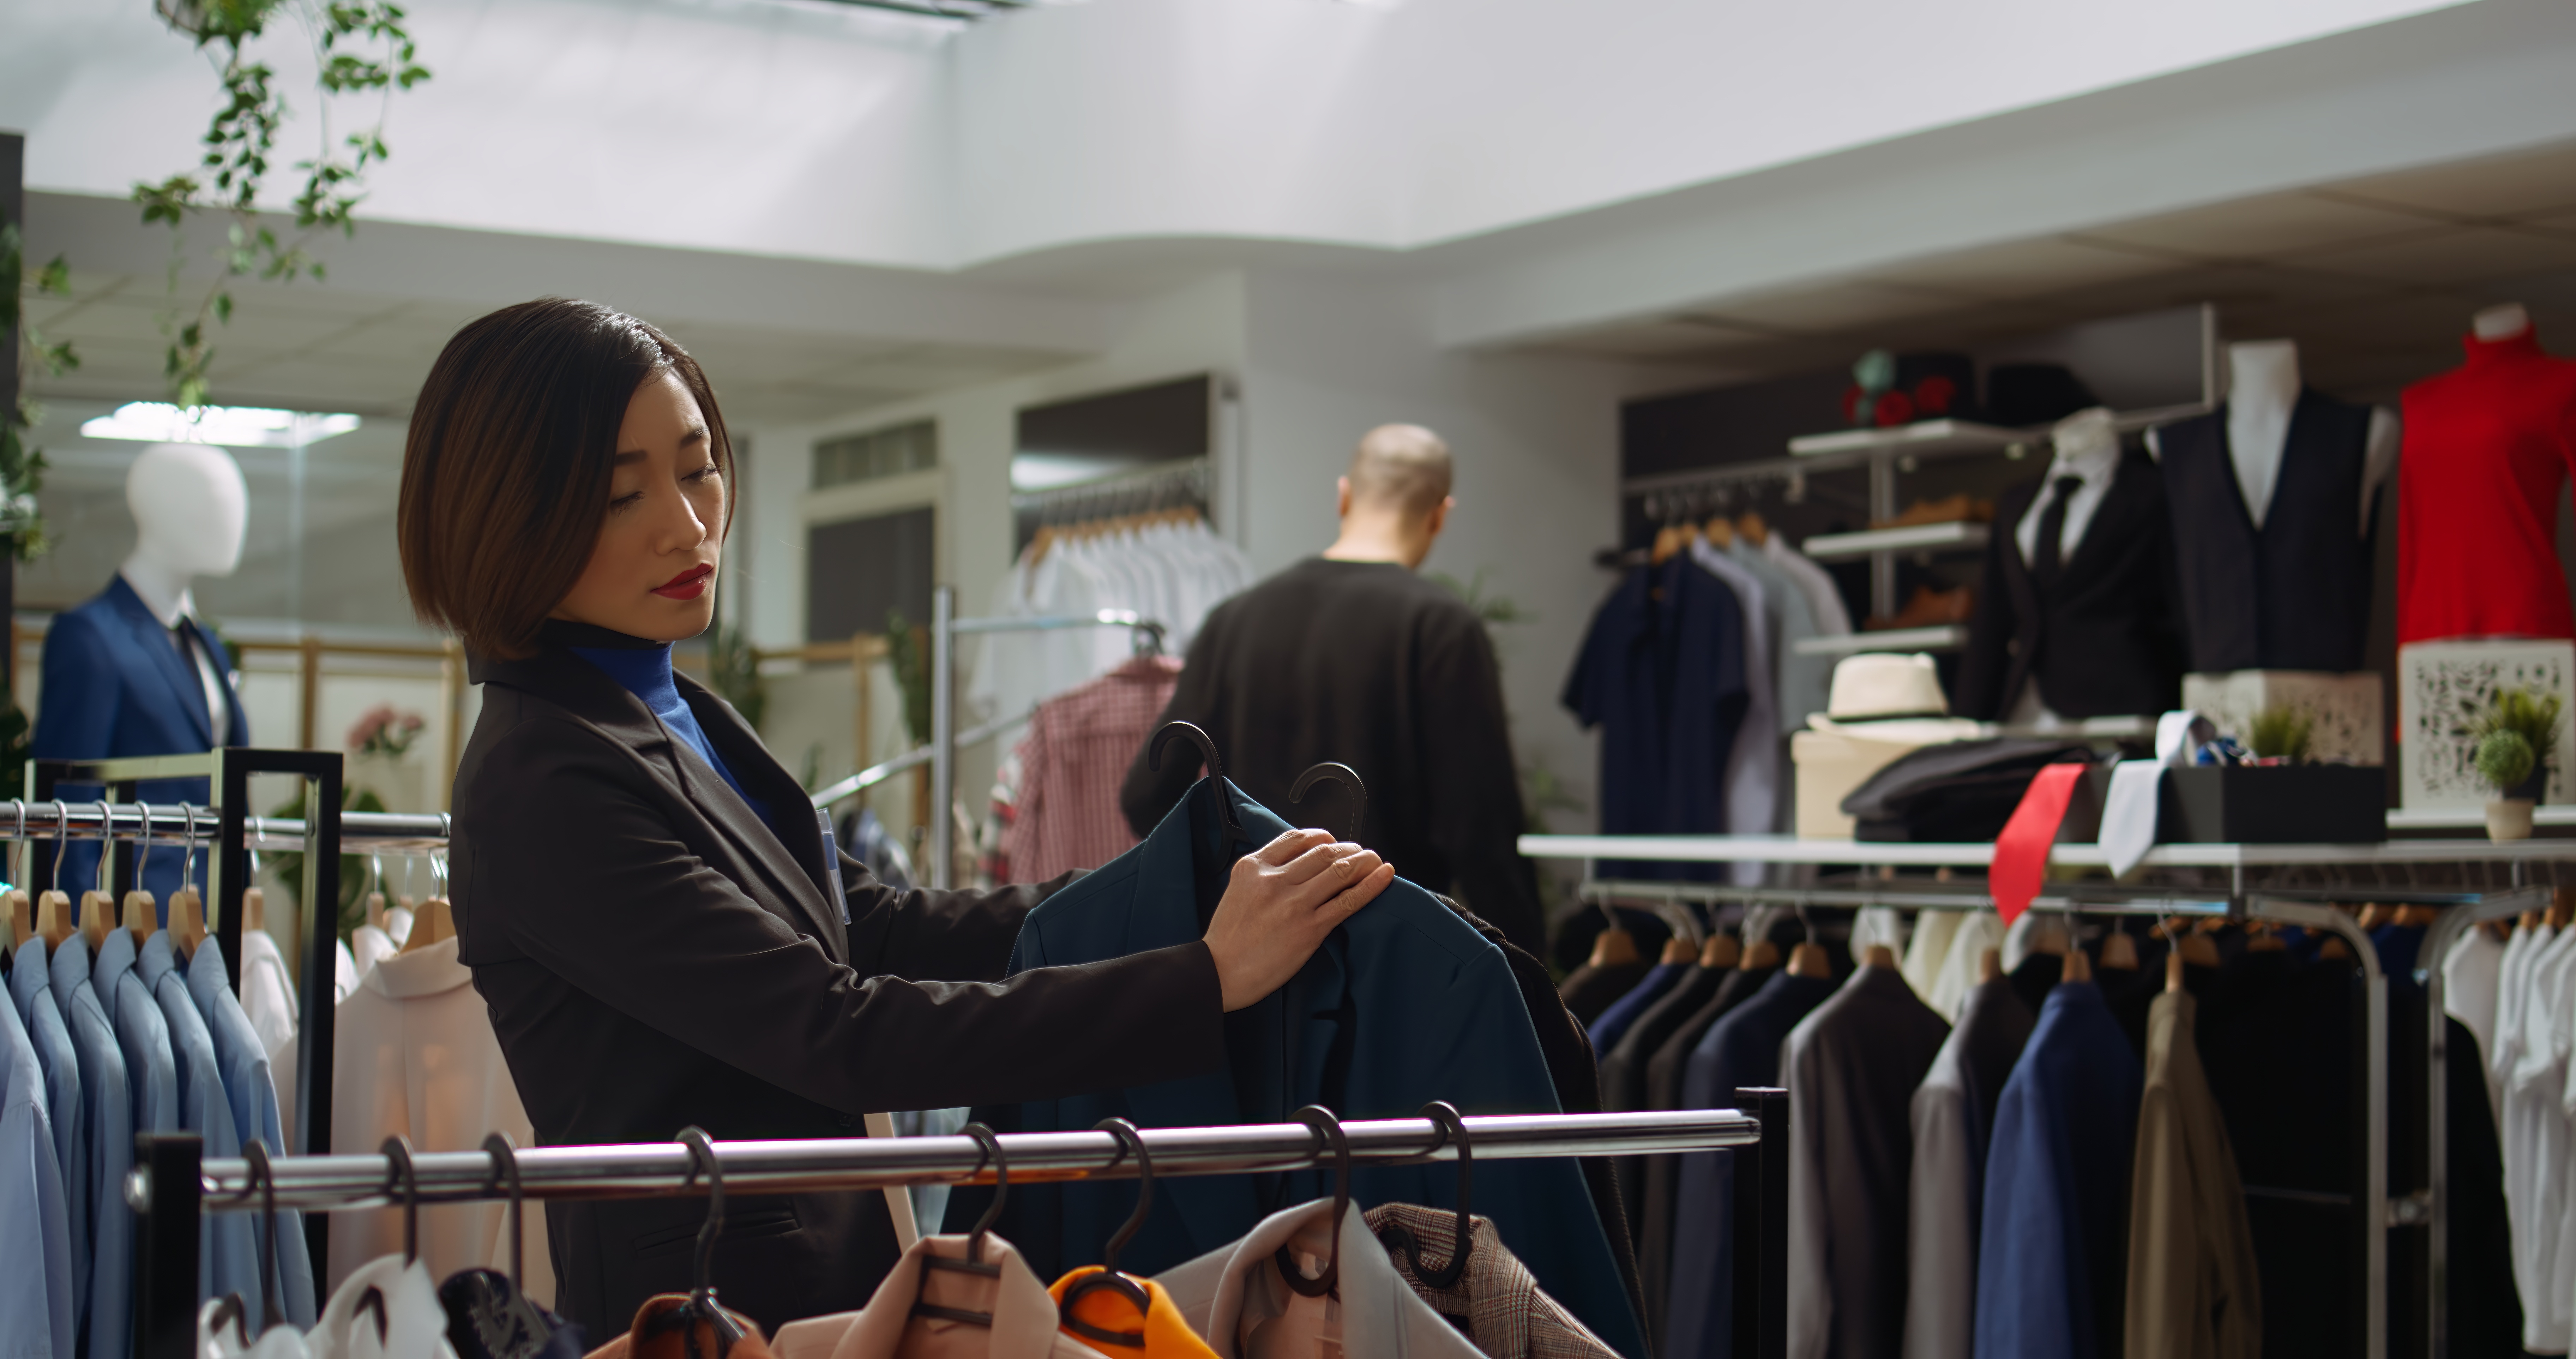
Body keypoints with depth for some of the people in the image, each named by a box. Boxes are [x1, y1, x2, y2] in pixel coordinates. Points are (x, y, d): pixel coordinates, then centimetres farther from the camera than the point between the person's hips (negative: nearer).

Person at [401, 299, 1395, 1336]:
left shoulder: (673, 711, 8)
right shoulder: (545, 789, -20)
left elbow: (874, 930, 12)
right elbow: (837, 1034, -25)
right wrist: (1206, 980, -26)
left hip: (817, 1275, 8)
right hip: (708, 1301, -8)